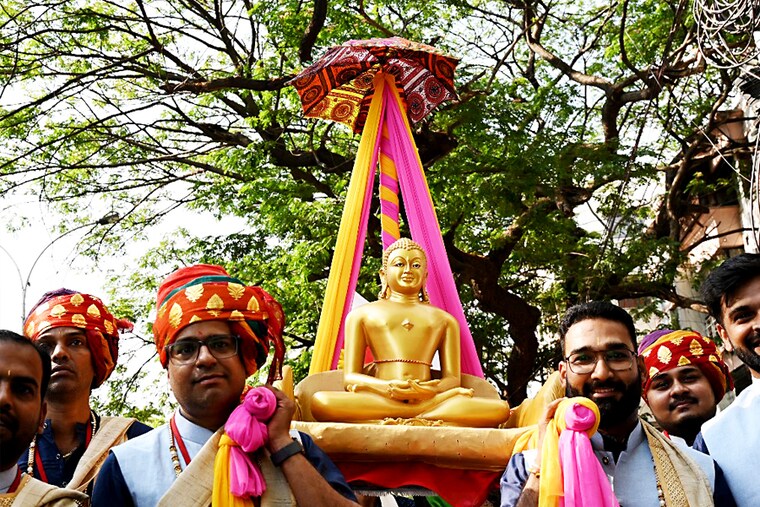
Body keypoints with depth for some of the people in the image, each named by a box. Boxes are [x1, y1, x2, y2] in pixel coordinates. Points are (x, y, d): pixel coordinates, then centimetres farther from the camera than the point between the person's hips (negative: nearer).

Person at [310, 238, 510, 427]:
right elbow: (350, 378, 11)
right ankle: (430, 420, -30)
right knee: (320, 401, -34)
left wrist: (434, 390, -11)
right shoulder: (362, 314, 21)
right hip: (380, 399, -2)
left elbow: (453, 378, 15)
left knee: (499, 409, -27)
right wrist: (386, 387, -12)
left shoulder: (444, 320, 27)